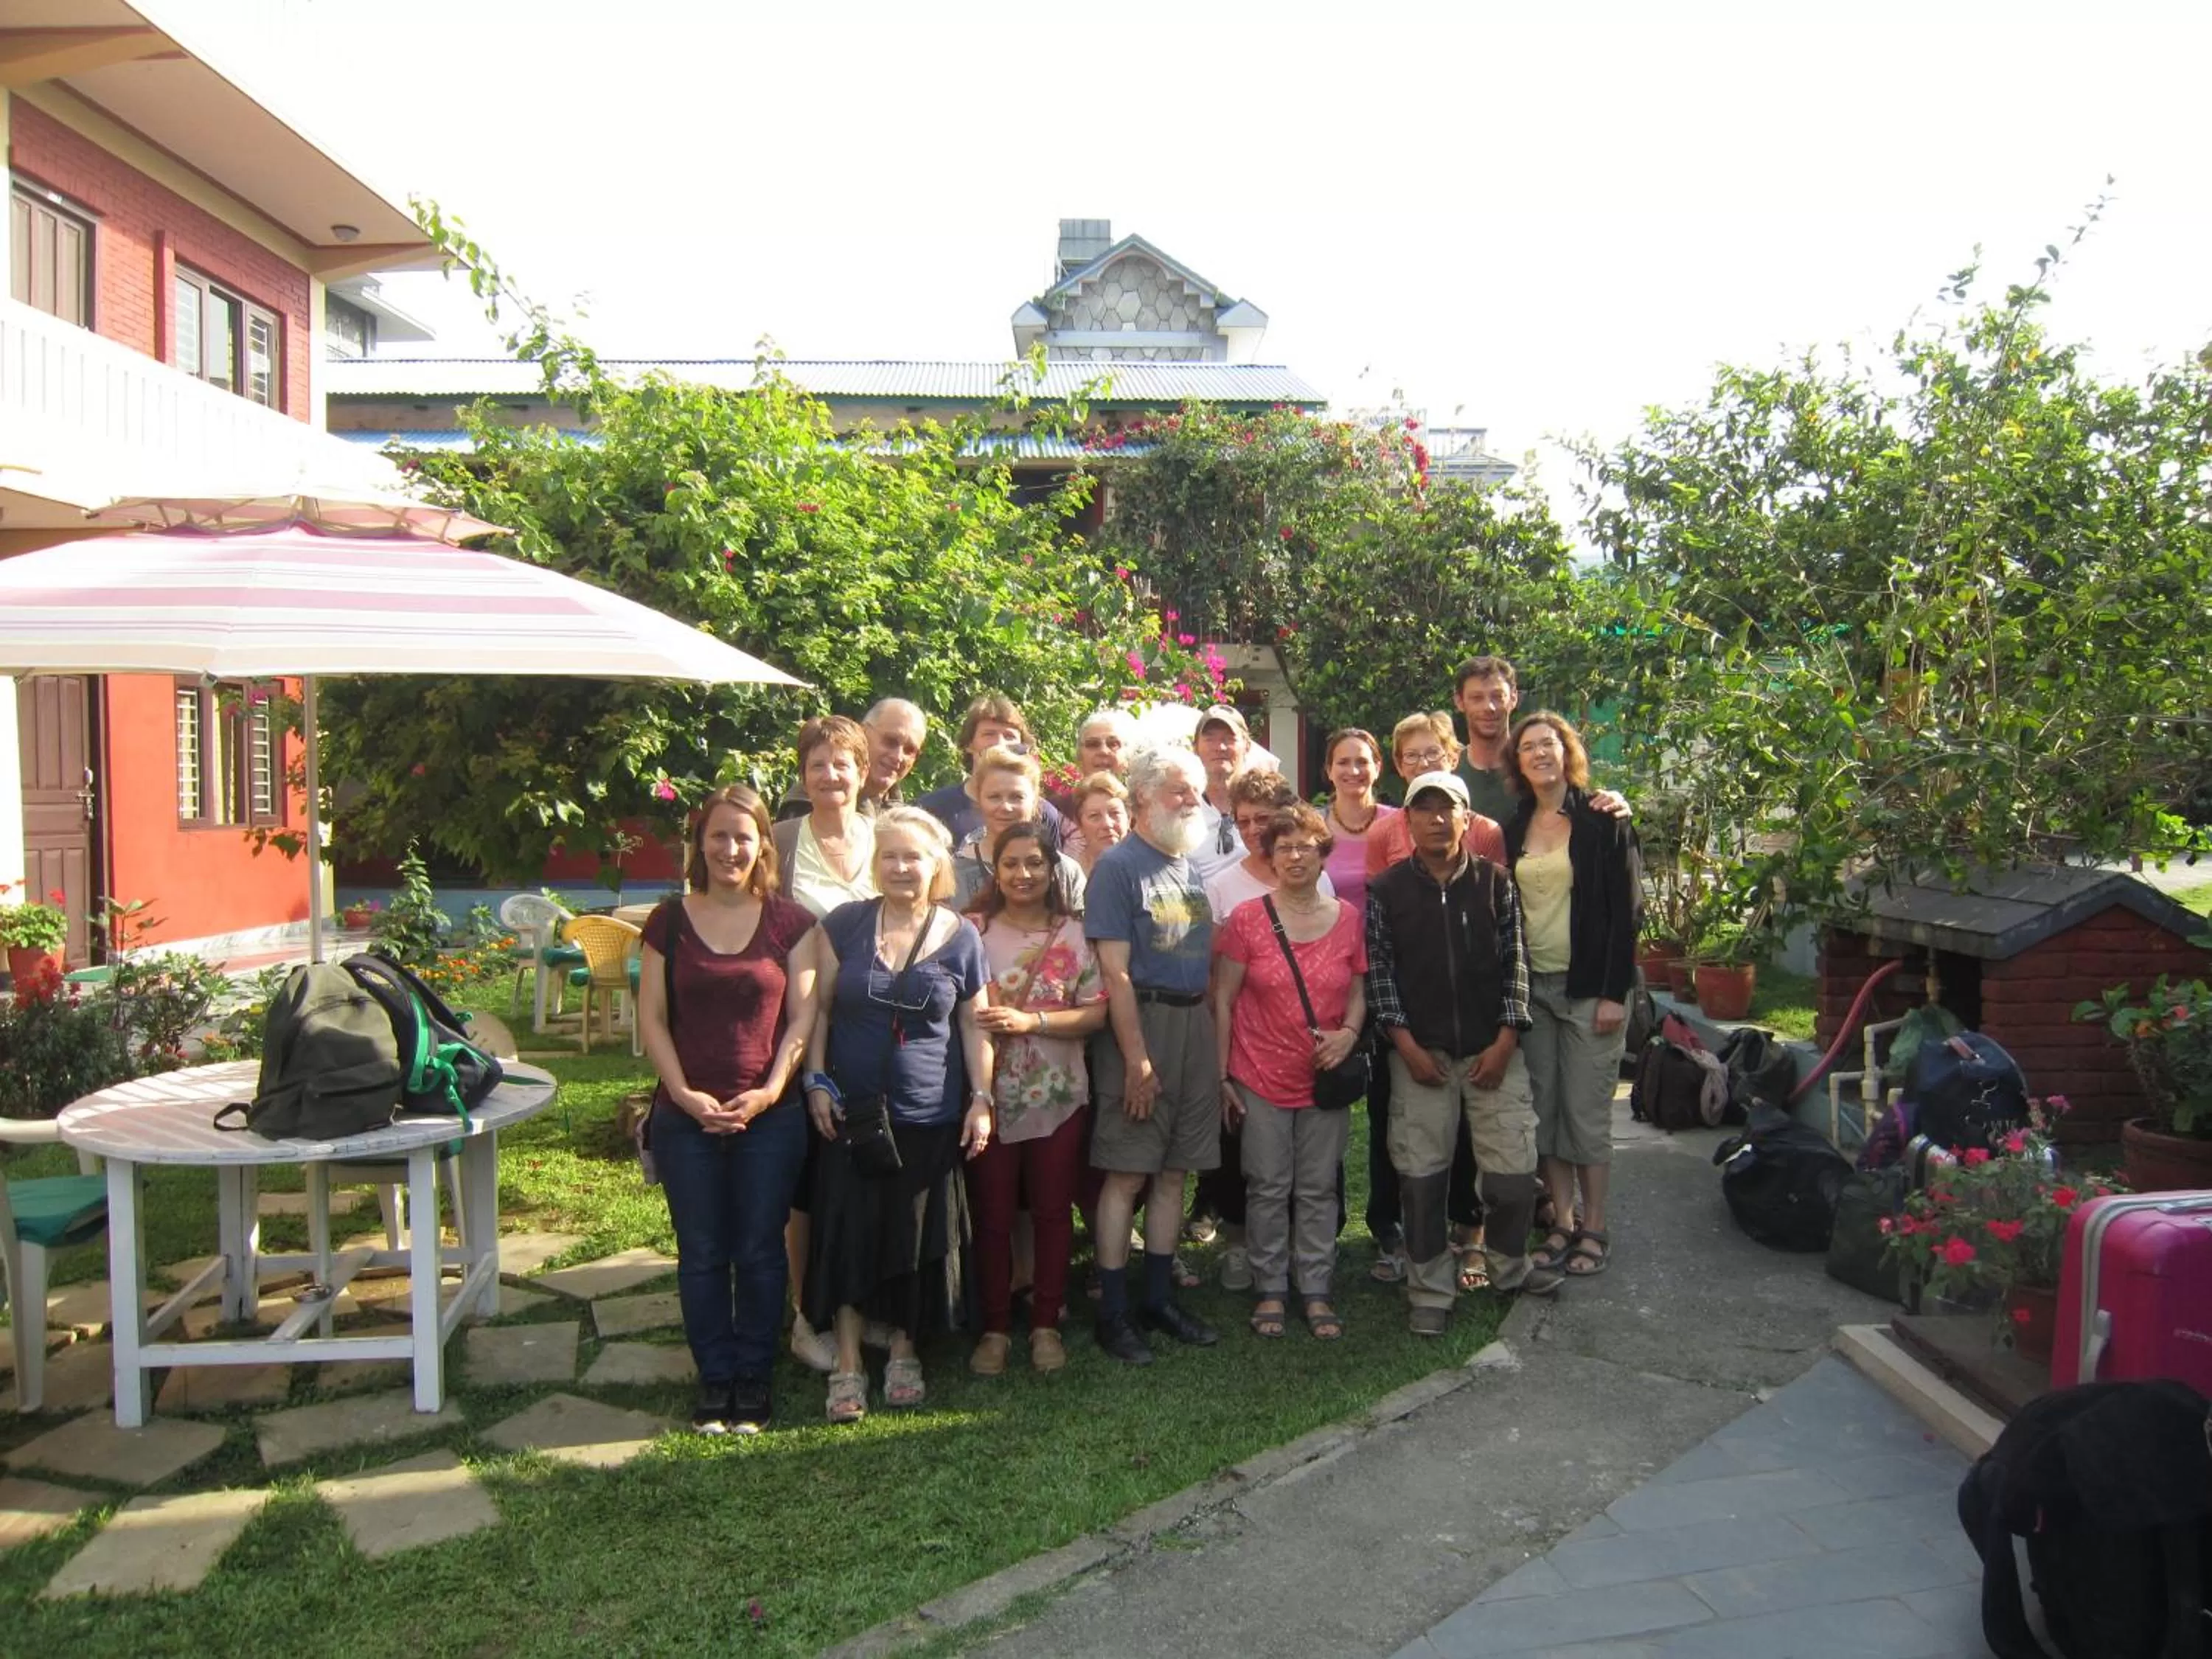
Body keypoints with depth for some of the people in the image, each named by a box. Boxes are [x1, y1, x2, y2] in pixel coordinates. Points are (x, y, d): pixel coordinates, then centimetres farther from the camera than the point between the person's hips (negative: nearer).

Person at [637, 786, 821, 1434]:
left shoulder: (790, 921, 1)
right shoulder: (670, 922, 3)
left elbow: (803, 1016, -1)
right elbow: (651, 1018, 1)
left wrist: (770, 1090, -12)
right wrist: (684, 1094, -9)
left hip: (771, 1115, -1)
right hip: (686, 1116, 1)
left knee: (760, 1251, 6)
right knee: (701, 1254, 9)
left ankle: (754, 1377, 22)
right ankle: (714, 1379, 22)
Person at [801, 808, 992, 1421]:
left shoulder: (961, 937, -1)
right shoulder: (845, 924, -1)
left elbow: (974, 1027, 4)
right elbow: (820, 1007, 3)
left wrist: (981, 1098, 0)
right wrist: (817, 1080, -3)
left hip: (930, 1117, 0)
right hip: (850, 1111, 0)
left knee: (916, 1238, 8)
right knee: (848, 1235, 3)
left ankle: (903, 1349, 26)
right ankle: (848, 1364, 14)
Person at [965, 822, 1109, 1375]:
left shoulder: (1074, 935, 2)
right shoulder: (973, 930, 0)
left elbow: (1097, 1012, -4)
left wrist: (1031, 1022, -15)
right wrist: (986, 1022, -19)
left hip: (1058, 1097, 1)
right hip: (991, 1096, -1)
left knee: (1053, 1212, 10)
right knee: (992, 1216, 6)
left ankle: (1046, 1324, 24)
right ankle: (995, 1328, 20)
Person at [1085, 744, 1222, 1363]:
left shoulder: (1192, 867, 14)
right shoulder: (1119, 866, -8)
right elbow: (1115, 971, -14)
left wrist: (1216, 1039, 11)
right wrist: (1137, 1058, -18)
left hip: (1195, 1024, 7)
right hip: (1143, 1022, -7)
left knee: (1172, 1172, 12)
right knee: (1127, 1174, -2)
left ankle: (1159, 1300, 22)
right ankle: (1113, 1313, 7)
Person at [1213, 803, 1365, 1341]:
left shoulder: (1348, 919, 1)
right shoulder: (1246, 918, -6)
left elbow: (1359, 989, 11)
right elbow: (1222, 1000, -3)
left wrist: (1350, 1032, -10)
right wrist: (1222, 1075, -6)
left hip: (1325, 1077, 2)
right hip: (1261, 1079, -2)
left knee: (1319, 1189, 9)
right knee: (1268, 1188, 6)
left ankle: (1316, 1291, 21)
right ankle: (1270, 1290, 20)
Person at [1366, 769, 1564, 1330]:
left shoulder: (1495, 882, 3)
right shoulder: (1386, 890, 0)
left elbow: (1514, 962, 3)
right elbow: (1378, 970, 0)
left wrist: (1506, 1040, -4)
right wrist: (1406, 1043, -7)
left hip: (1493, 1049, 1)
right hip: (1420, 1052, -1)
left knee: (1515, 1168, 2)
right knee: (1422, 1173, 2)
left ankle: (1509, 1264, 28)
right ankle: (1430, 1289, 17)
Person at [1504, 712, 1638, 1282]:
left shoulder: (1602, 821, -4)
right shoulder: (1514, 828, 9)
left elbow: (1624, 910, -7)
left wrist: (1615, 993, -13)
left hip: (1588, 987, -4)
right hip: (1532, 988, 4)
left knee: (1586, 1112, 1)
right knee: (1544, 1110, 7)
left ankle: (1595, 1229, 13)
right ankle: (1563, 1221, 18)